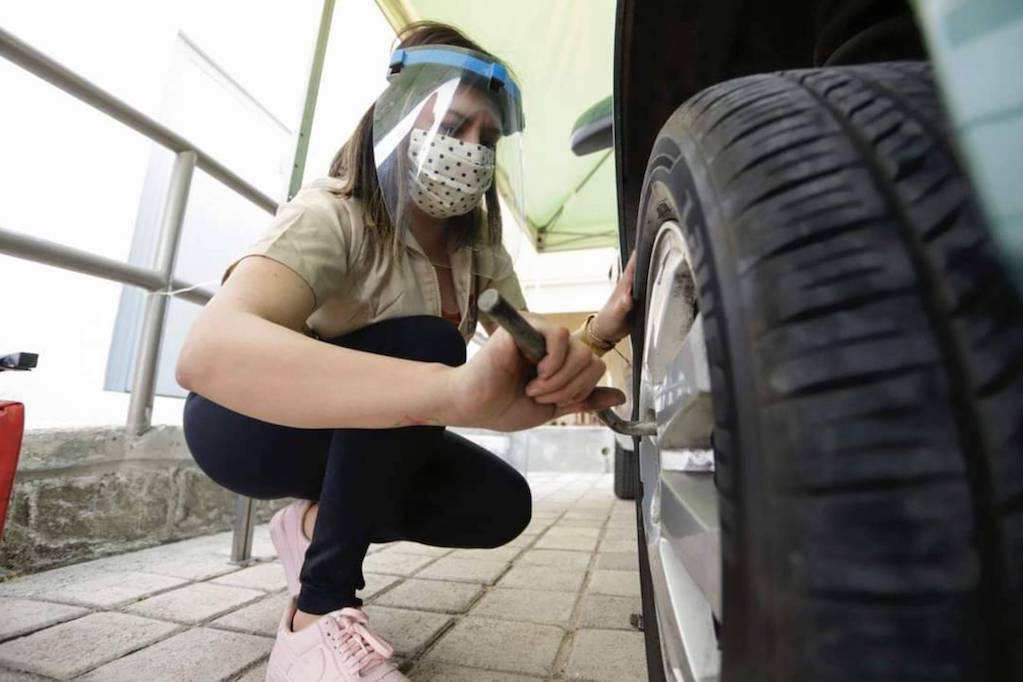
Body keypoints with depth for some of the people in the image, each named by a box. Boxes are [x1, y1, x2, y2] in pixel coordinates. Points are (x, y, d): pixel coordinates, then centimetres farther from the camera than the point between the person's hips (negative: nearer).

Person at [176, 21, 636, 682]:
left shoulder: (481, 250, -7)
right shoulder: (332, 216, -26)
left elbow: (528, 379, -13)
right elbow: (207, 351, -46)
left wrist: (598, 334, -34)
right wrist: (453, 390, -59)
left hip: (359, 442, 6)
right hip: (245, 424, -5)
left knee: (501, 503, -13)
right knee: (424, 345, -32)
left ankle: (316, 523, 6)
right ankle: (319, 613, -18)